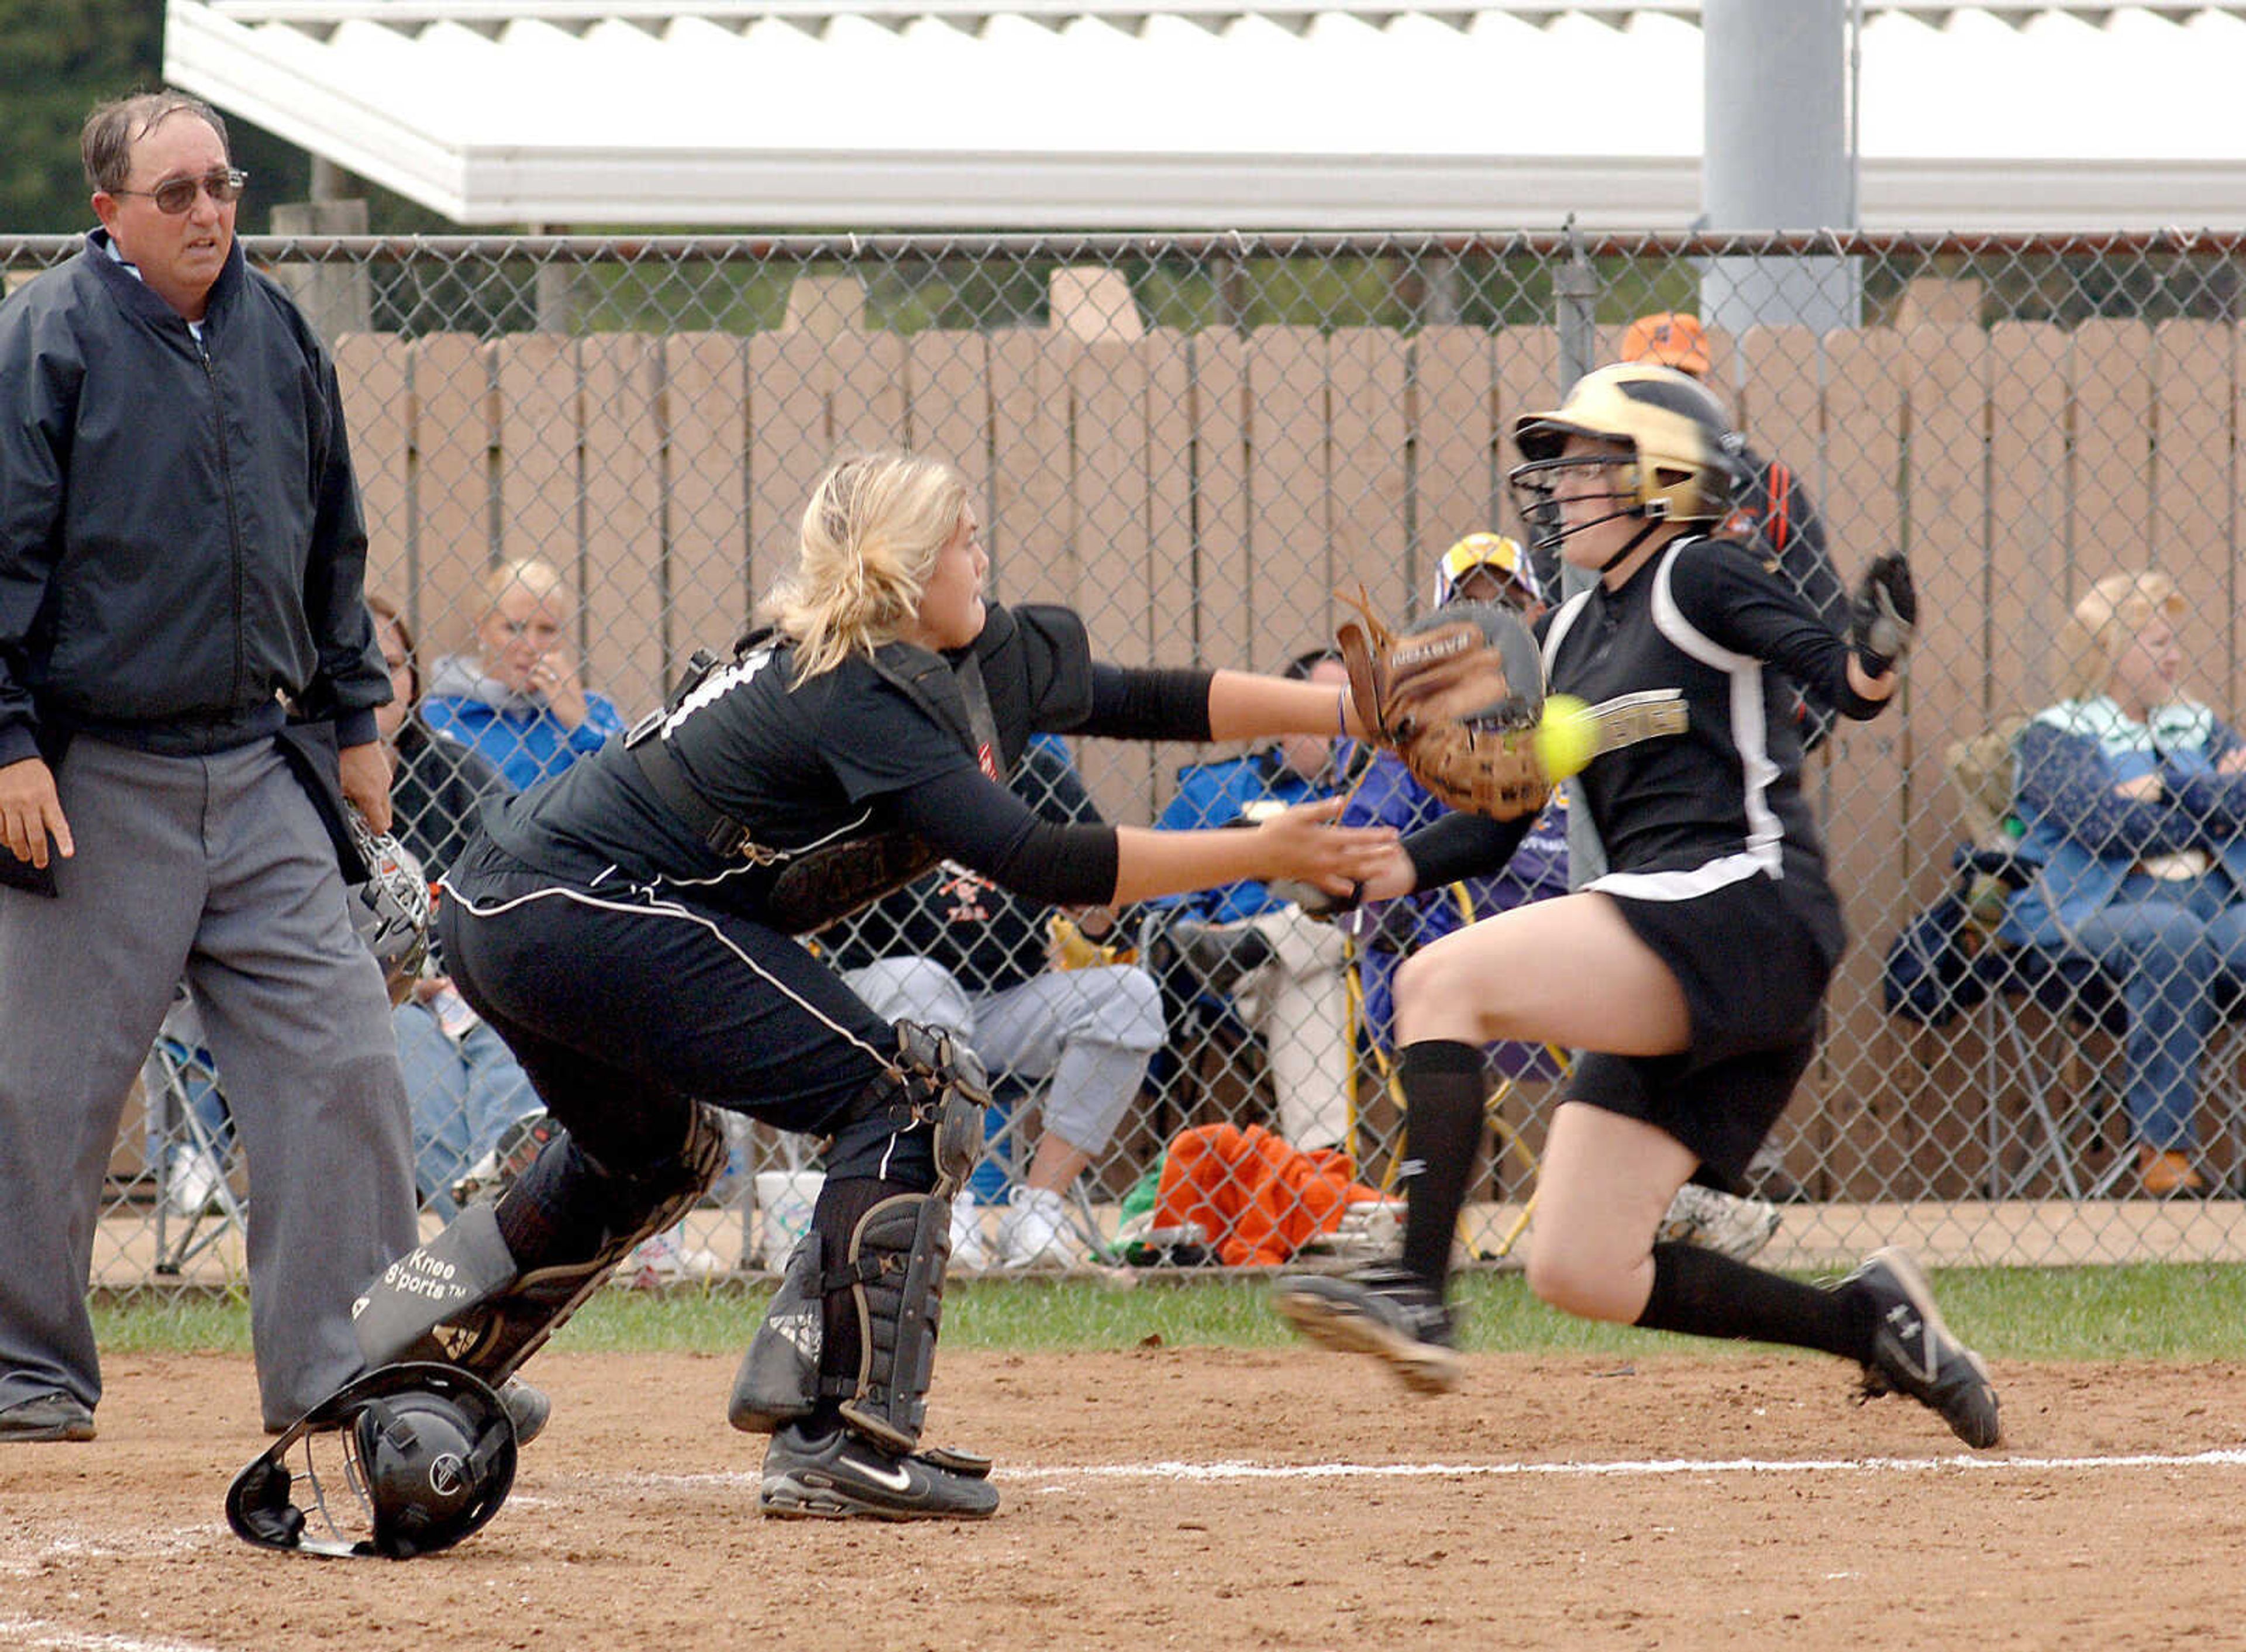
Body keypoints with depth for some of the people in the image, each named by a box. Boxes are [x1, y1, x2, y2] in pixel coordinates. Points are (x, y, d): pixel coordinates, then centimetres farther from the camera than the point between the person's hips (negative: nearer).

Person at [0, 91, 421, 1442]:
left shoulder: (280, 339, 10)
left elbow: (331, 545, 19)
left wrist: (356, 719, 17)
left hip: (257, 776, 5)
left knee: (340, 1057, -3)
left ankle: (345, 1365, 1)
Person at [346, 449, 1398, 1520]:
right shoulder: (858, 696, -18)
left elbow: (1142, 701, 18)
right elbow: (1036, 864, -22)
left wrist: (1346, 707, 15)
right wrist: (1262, 855, -19)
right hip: (593, 918, -11)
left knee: (652, 1157, 35)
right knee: (909, 1101, -10)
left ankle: (402, 1350, 37)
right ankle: (842, 1446, -13)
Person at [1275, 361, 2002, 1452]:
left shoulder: (1699, 579, -1)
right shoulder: (1566, 639, 22)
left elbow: (1845, 688, -13)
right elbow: (1497, 827, 19)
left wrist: (1877, 654, -36)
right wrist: (1376, 870, 3)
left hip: (1747, 913, -9)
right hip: (1678, 978, 9)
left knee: (1443, 982, -22)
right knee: (1577, 1273, 1)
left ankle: (1418, 1292, -31)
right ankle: (1870, 1322, 10)